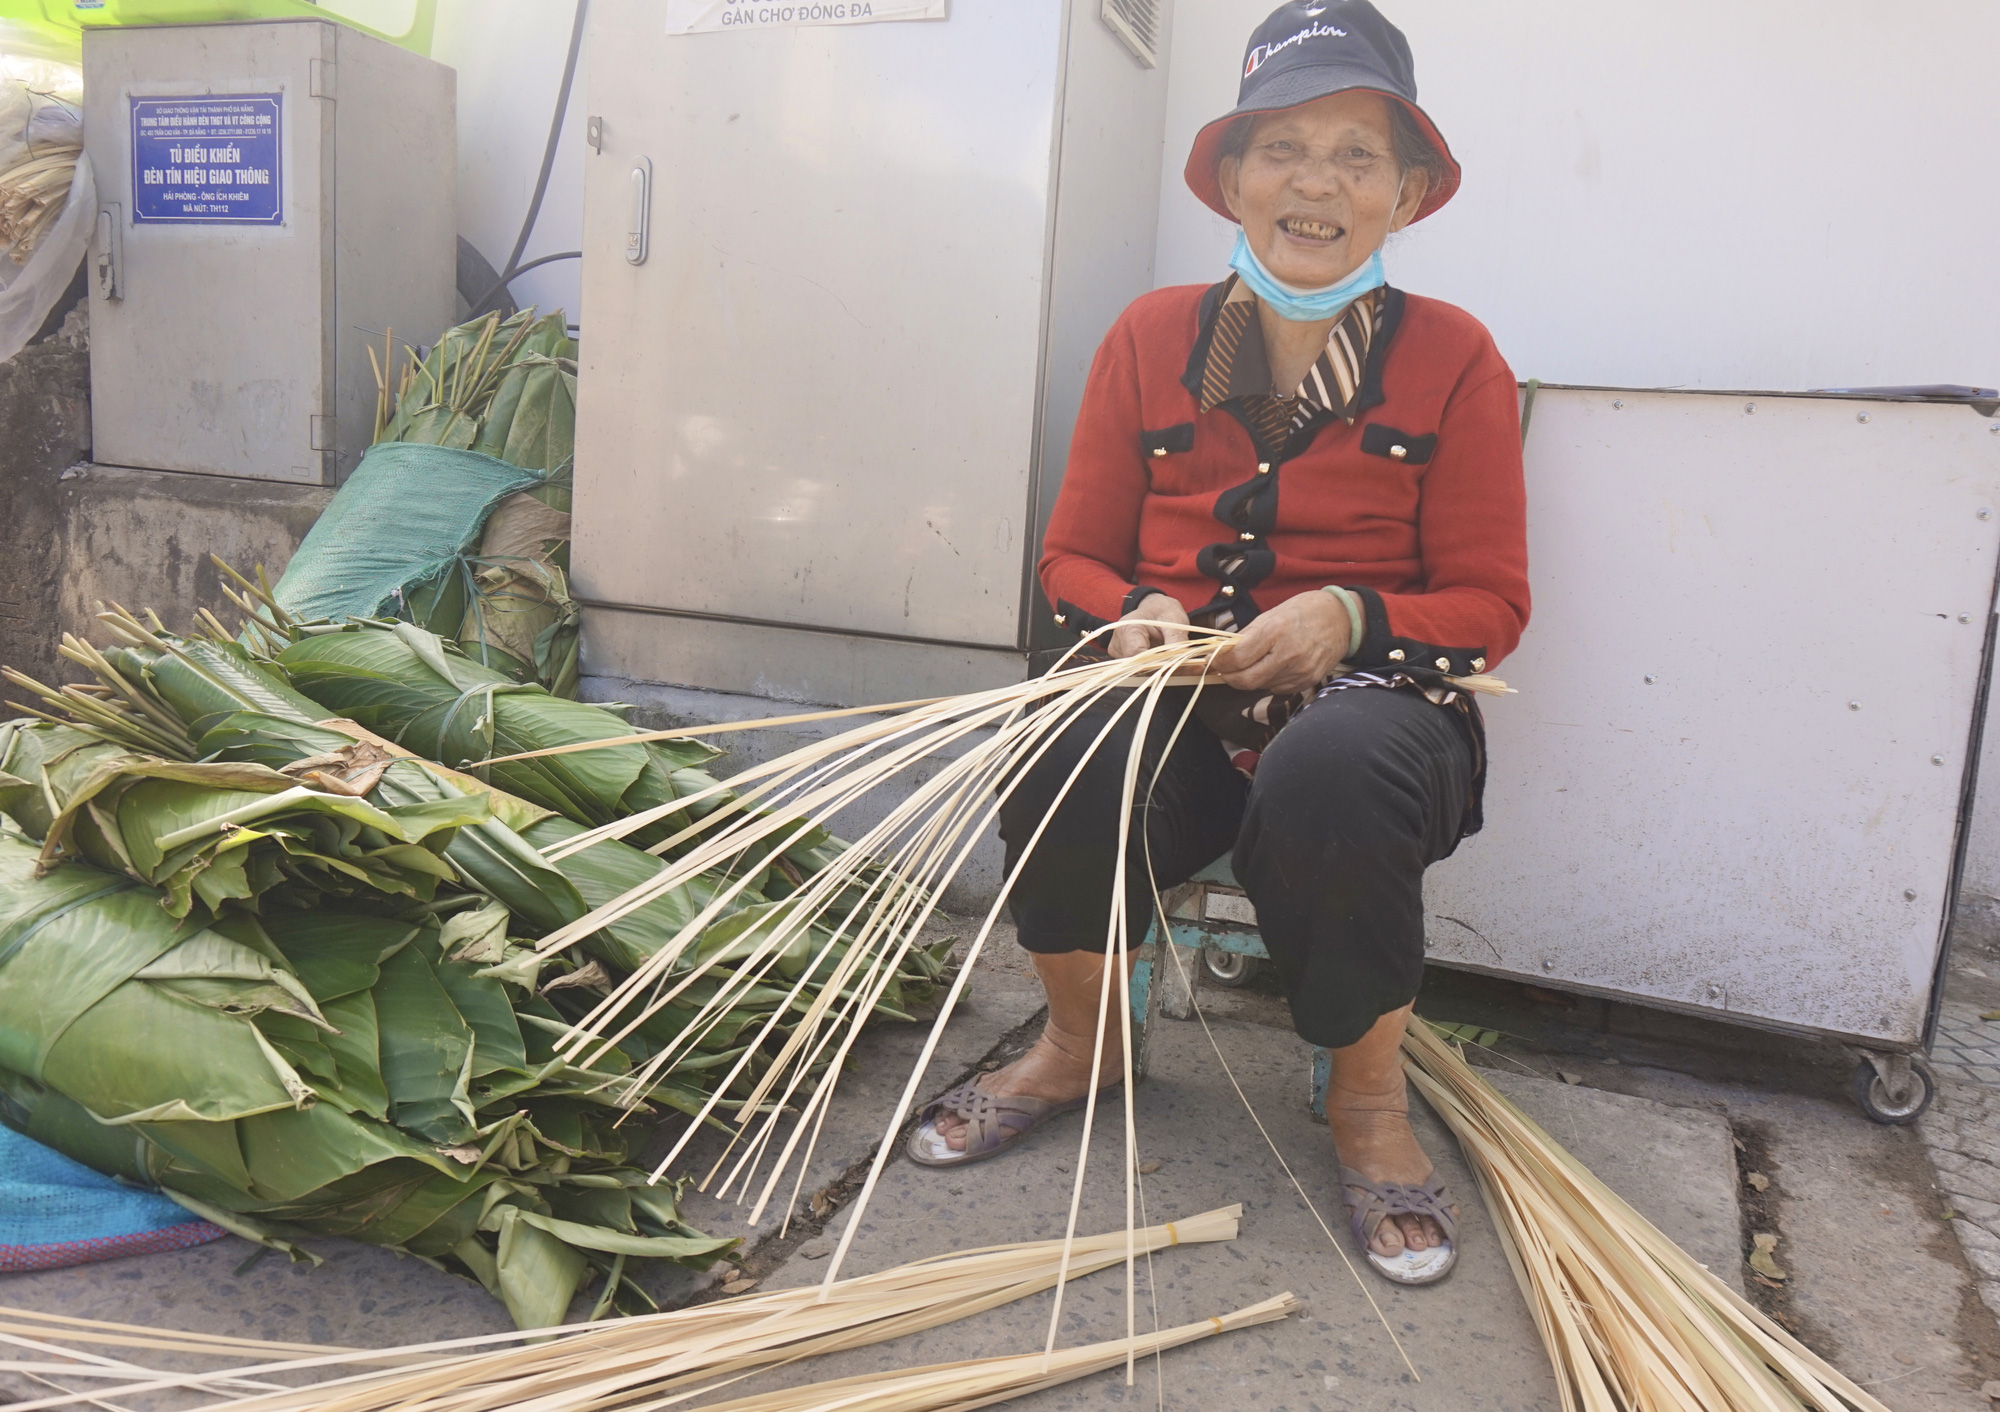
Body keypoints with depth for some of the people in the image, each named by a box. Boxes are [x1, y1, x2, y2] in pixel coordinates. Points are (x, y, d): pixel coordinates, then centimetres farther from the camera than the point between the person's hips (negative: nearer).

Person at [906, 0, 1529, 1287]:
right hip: (1186, 700, 2)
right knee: (1065, 772, -32)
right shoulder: (1153, 338, 7)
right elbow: (1076, 557, 11)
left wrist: (1347, 619, -18)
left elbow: (1490, 603, 1)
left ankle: (1371, 1100, -8)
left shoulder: (1452, 359, 1)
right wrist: (1135, 616, -12)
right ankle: (1080, 1044, 3)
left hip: (1372, 698, -1)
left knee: (1330, 774, -38)